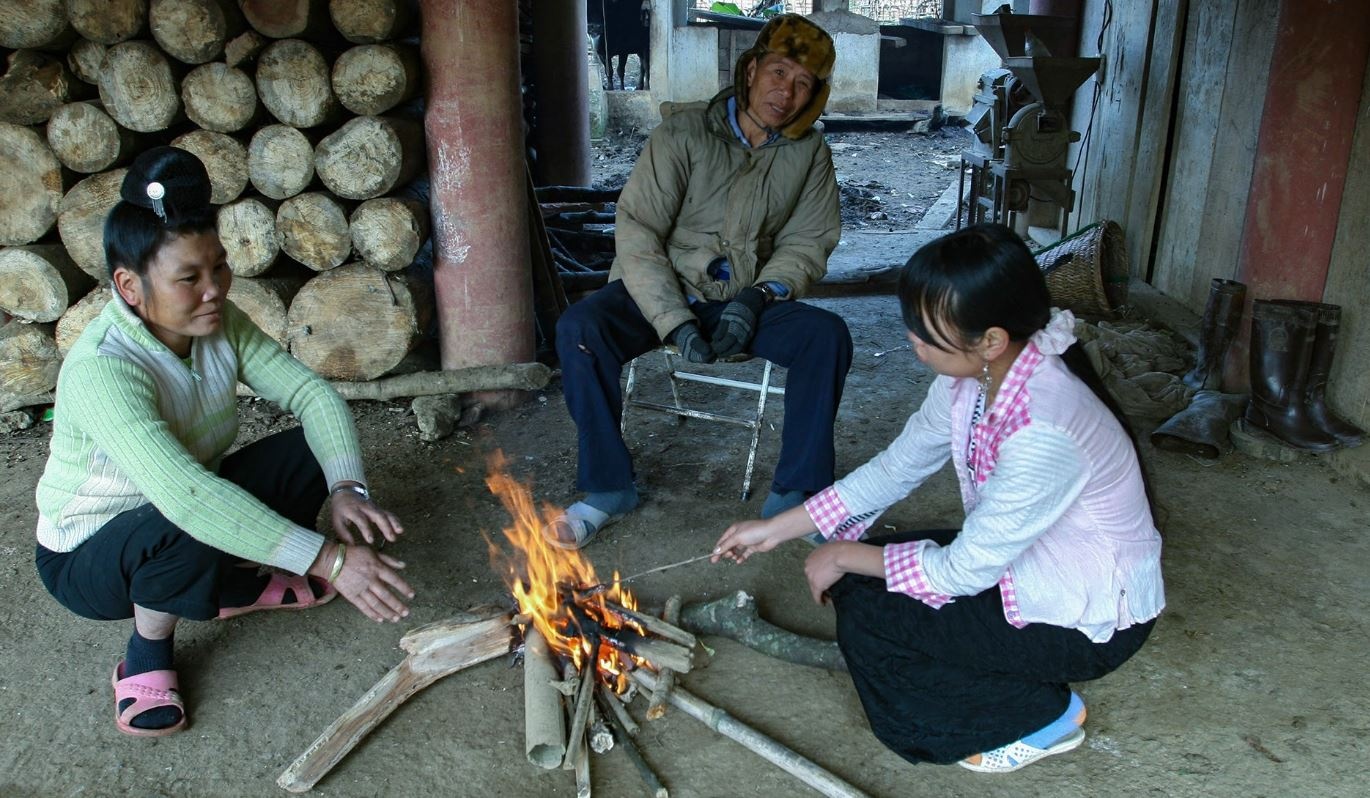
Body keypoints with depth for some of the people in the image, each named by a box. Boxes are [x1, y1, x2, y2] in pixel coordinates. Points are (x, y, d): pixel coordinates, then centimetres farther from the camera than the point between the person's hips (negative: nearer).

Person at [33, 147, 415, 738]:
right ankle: (148, 650, -7)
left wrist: (346, 487, -34)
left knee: (317, 449, -14)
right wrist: (328, 560, -49)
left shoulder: (221, 324, -12)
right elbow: (185, 497, -46)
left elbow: (312, 393, -15)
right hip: (87, 558, -6)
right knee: (188, 535, -40)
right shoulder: (100, 371, -34)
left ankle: (235, 585, 6)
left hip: (192, 512, 6)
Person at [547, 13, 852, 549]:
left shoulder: (810, 153, 1)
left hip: (749, 299, 2)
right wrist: (676, 322, -23)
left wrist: (758, 296, -16)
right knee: (579, 328, -29)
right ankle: (608, 487, -13)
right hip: (662, 291, -1)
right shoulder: (683, 132, -9)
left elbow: (808, 242, 5)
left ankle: (796, 493, -14)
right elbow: (636, 232, -13)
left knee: (828, 335, -26)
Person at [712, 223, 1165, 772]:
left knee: (868, 619, -16)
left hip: (1094, 621, -8)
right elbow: (894, 469, 0)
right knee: (858, 578, -2)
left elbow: (966, 571, -26)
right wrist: (776, 530, 0)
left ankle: (1044, 715, 4)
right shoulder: (972, 377, -10)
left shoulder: (1043, 432, -35)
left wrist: (847, 555, -13)